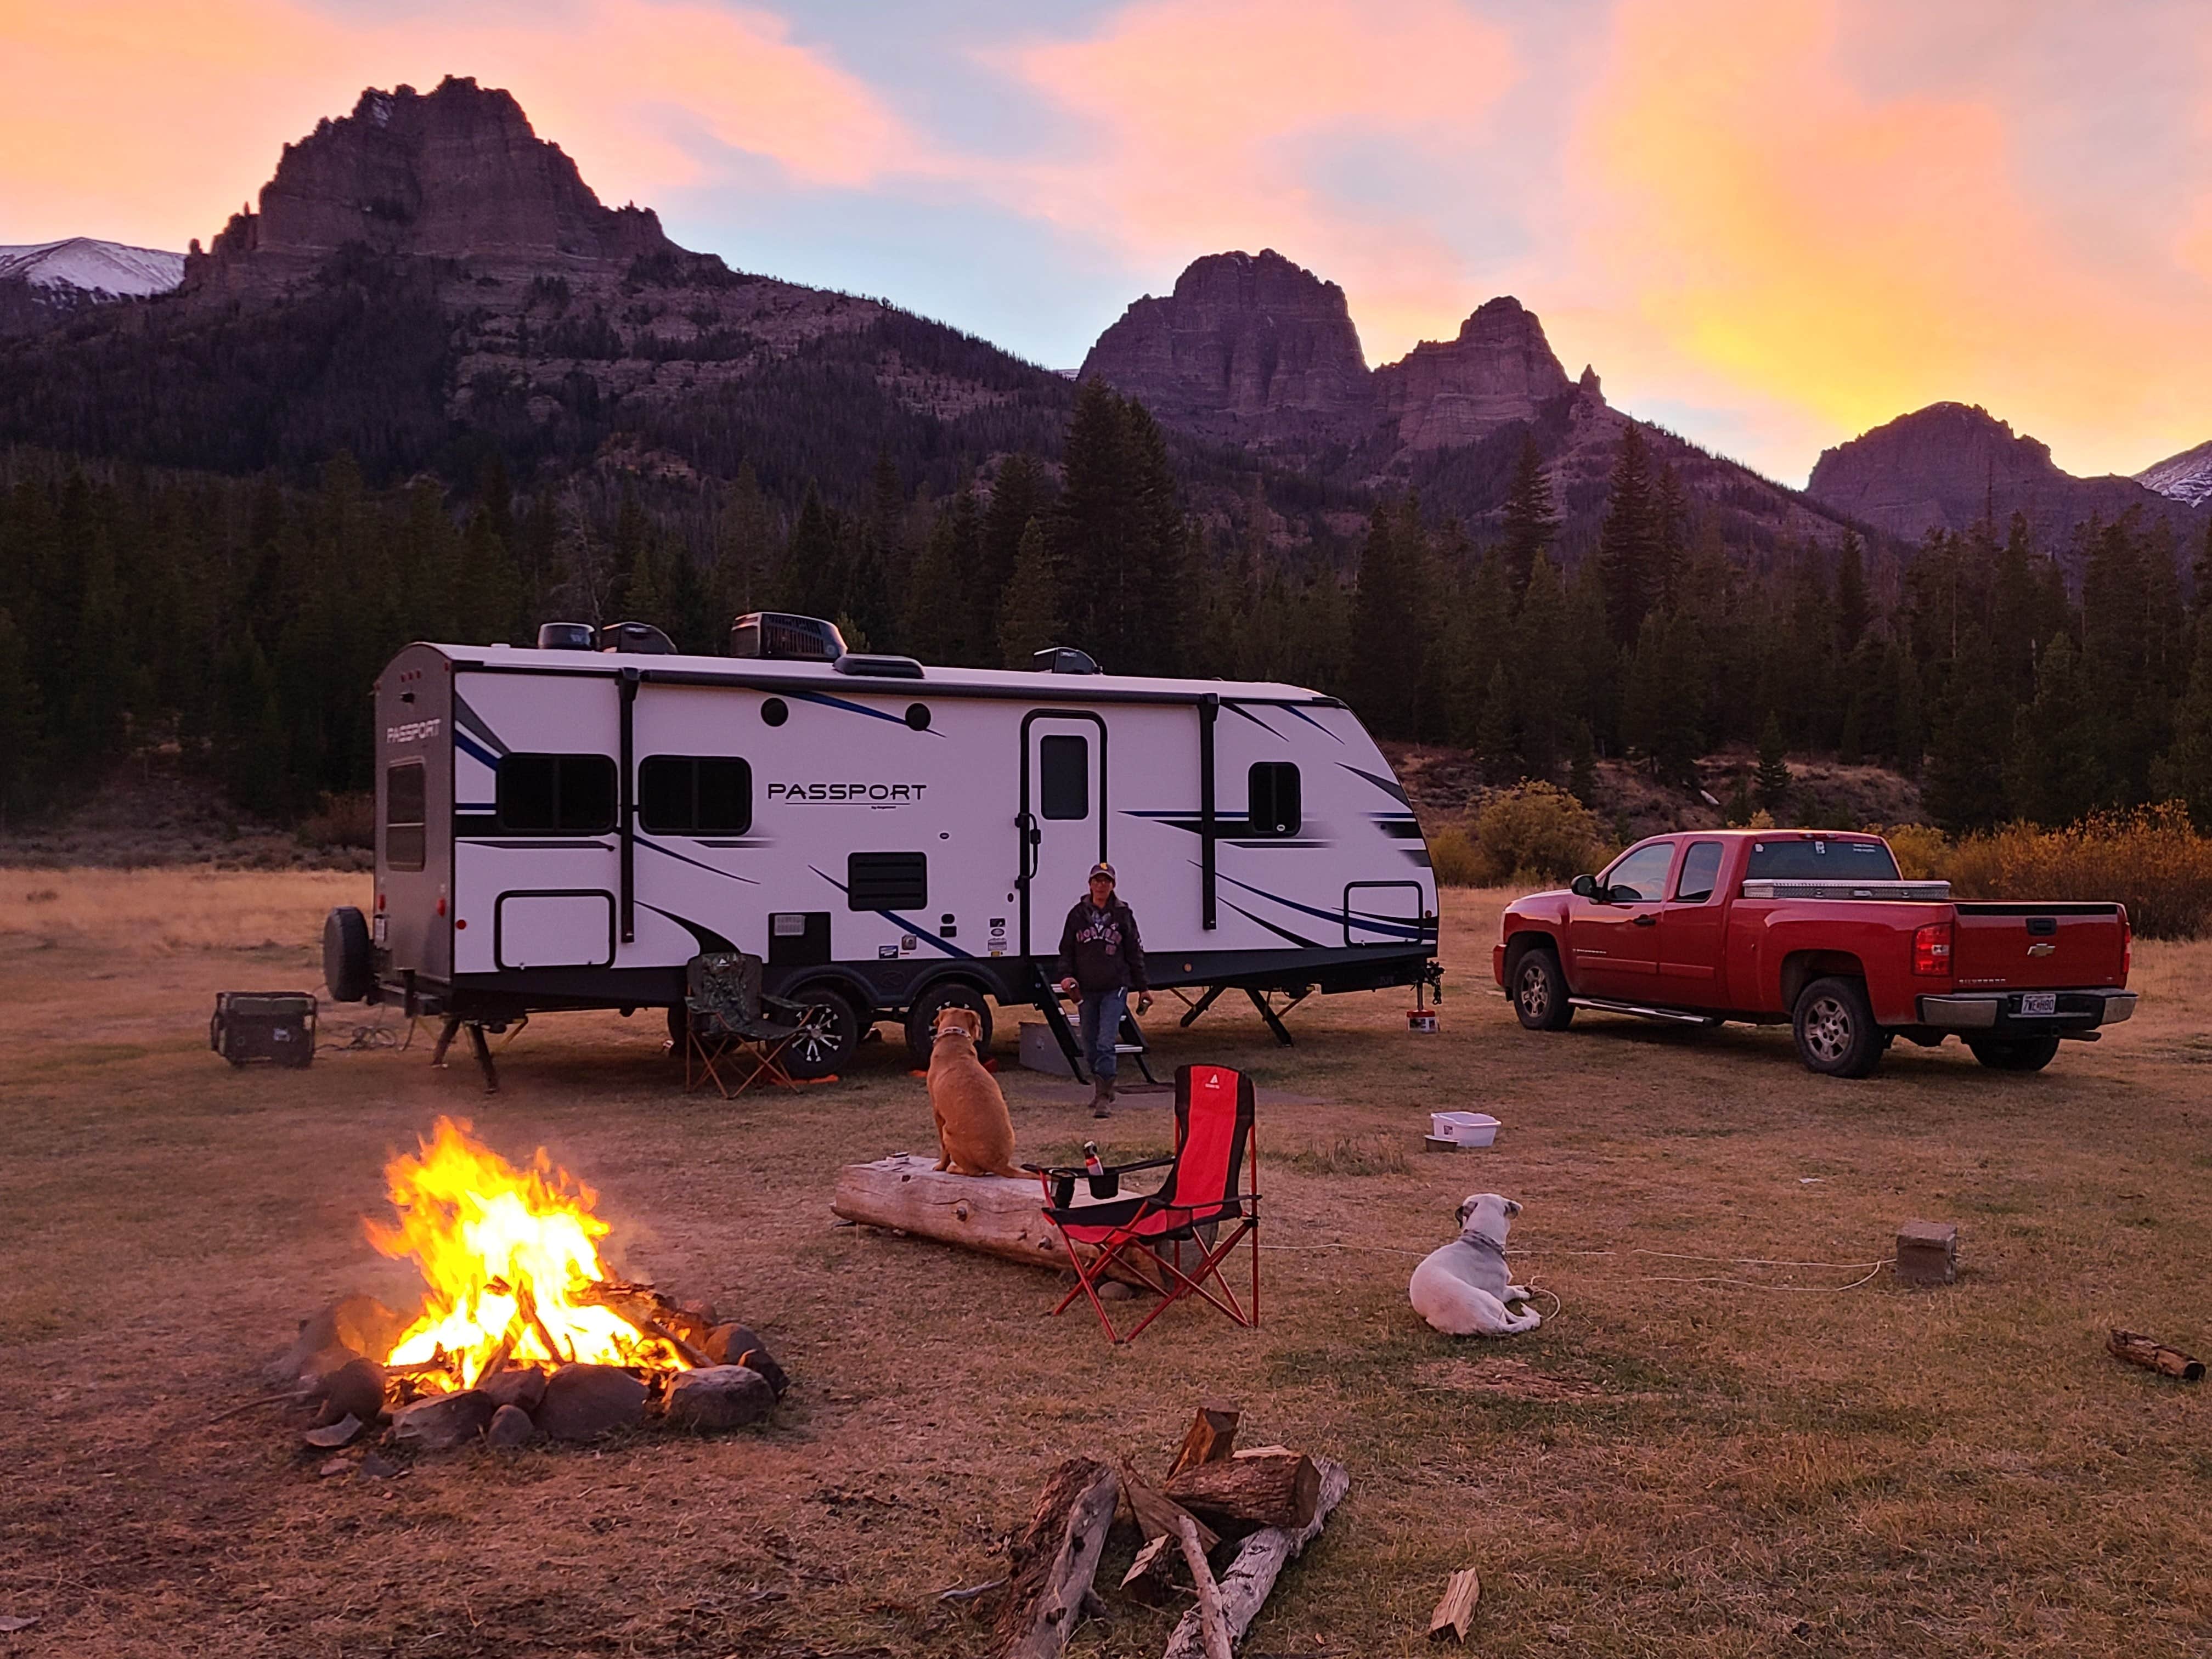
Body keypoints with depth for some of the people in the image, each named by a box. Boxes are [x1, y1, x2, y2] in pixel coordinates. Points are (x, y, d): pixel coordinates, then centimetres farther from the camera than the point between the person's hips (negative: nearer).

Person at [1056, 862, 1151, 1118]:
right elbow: (1066, 950, 12)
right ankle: (1100, 1087, 29)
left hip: (1115, 988, -3)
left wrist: (1142, 988, 9)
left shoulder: (1123, 914, 5)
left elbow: (1135, 953, 9)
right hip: (1087, 990, 3)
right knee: (1090, 1045, 10)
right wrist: (1066, 976, -5)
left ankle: (1104, 1097, -11)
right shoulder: (1078, 914, 8)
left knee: (1106, 1043, -13)